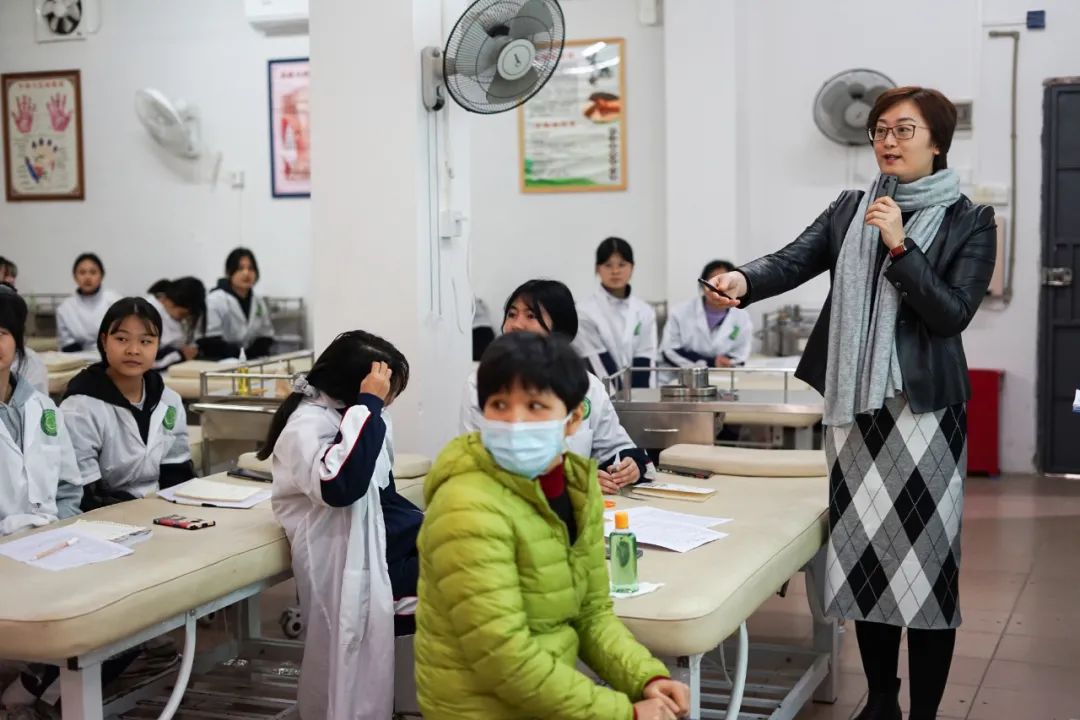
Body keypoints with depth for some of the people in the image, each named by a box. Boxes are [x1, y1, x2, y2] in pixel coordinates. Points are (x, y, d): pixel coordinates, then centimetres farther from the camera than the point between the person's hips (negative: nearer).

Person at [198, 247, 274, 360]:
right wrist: (244, 355, -20)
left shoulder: (258, 302, 15)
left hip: (252, 364, 5)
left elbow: (265, 336, 15)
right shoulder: (214, 300, -7)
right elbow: (209, 342, -14)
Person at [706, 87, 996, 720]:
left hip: (923, 407, -4)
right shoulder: (850, 209, 10)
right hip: (854, 405, 4)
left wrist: (899, 247, -18)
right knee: (865, 553, 10)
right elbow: (792, 262, -5)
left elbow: (953, 314, -10)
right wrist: (742, 281, -25)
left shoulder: (970, 221, 0)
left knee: (924, 556, -2)